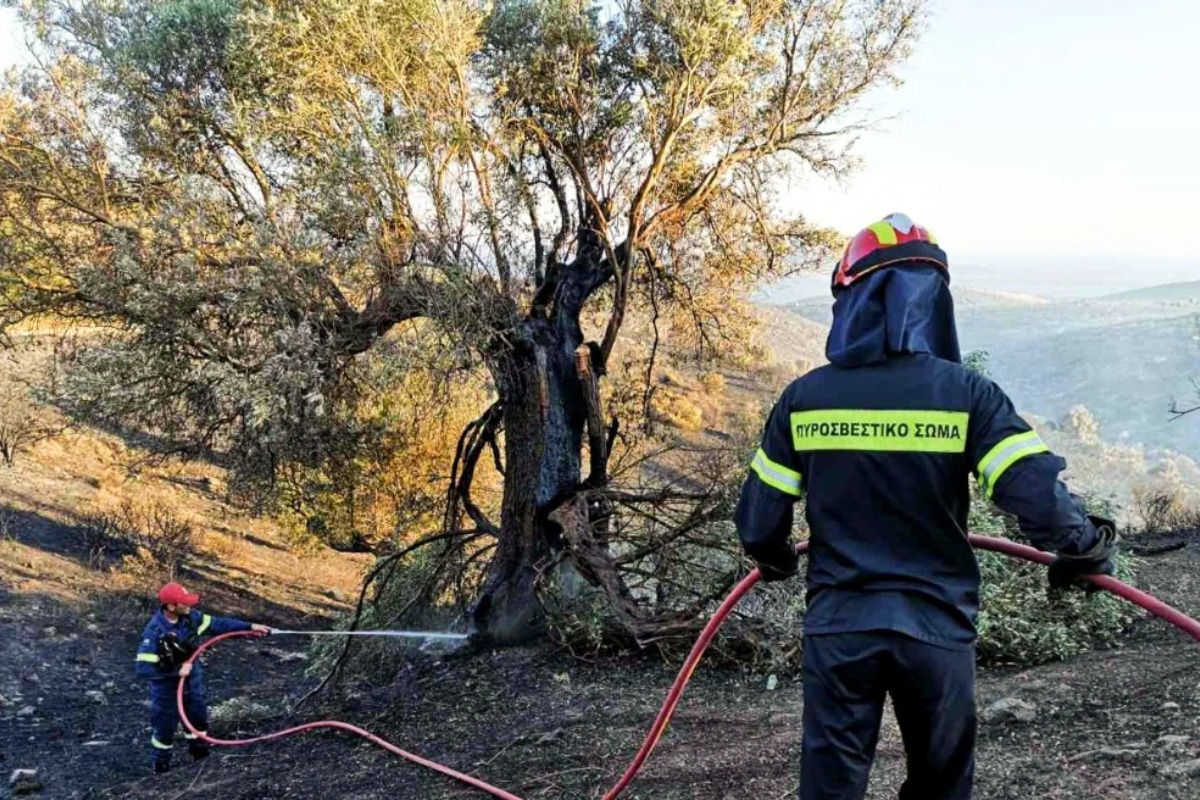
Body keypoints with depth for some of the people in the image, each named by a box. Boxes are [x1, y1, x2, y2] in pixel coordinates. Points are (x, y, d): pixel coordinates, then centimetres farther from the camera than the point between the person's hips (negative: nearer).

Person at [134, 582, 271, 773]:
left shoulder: (190, 616, -16)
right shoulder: (154, 632, -33)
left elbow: (217, 624, -5)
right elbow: (143, 669, -34)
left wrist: (250, 627, -9)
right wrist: (176, 671, -31)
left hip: (192, 680, 6)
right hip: (167, 688, -6)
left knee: (198, 716, 24)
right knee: (165, 725, 13)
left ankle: (199, 750, 49)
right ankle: (161, 763, 38)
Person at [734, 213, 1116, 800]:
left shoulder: (804, 398, -5)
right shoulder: (965, 394, -10)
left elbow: (759, 523, 2)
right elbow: (1043, 502, -16)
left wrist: (775, 560, 25)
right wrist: (1088, 550, 5)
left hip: (838, 627, 1)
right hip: (937, 628, 0)